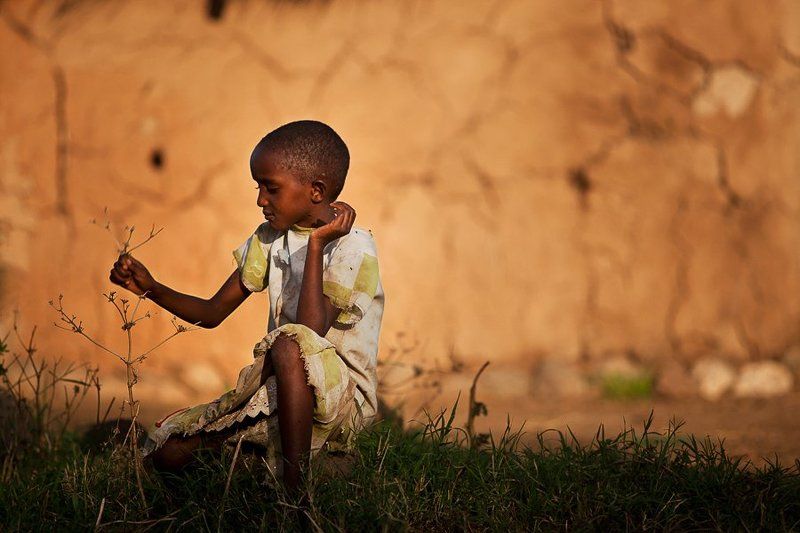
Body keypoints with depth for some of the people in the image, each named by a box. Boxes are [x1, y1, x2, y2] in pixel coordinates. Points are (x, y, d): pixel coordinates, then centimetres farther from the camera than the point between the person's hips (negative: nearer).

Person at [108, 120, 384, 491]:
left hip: (342, 394, -7)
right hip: (277, 390, 7)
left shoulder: (353, 247, -15)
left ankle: (295, 487, -30)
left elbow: (312, 332, -28)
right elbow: (213, 313, 12)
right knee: (166, 449, -5)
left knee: (290, 343, -41)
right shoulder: (270, 238, 8)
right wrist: (150, 288, -3)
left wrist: (315, 245, -25)